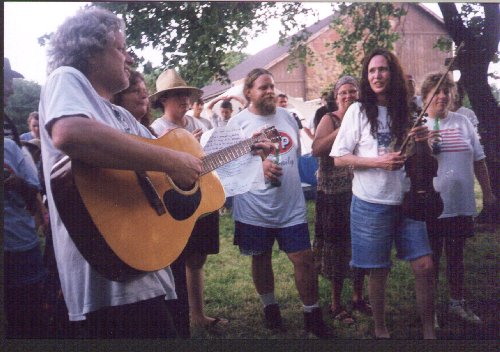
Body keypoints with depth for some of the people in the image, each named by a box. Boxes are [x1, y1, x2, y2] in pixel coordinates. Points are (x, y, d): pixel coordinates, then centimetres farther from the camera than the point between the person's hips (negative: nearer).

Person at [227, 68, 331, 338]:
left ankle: (312, 314, 16)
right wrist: (259, 165, -20)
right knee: (261, 258, 13)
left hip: (291, 206, 3)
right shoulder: (238, 122, -4)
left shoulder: (286, 116, 9)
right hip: (254, 208, -2)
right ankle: (269, 307, 35)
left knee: (304, 259, 1)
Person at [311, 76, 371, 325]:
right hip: (334, 193, -5)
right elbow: (316, 149, -21)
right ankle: (336, 303, 18)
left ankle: (358, 296, 30)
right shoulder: (329, 120, -5)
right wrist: (343, 128, -21)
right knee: (337, 246, 3)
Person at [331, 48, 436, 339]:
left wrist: (422, 142, -5)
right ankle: (380, 330, 24)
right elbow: (339, 158, -7)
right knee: (379, 271, 6)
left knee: (425, 266, -1)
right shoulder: (358, 111, -5)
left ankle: (429, 331, 14)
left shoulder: (406, 110, 7)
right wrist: (378, 162, -19)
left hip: (406, 200, 4)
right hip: (372, 203, -3)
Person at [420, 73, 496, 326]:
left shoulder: (462, 122, 8)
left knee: (456, 256, 15)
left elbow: (478, 159, 13)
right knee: (431, 258, 9)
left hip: (461, 205, 3)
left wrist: (487, 192, 12)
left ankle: (457, 303, 30)